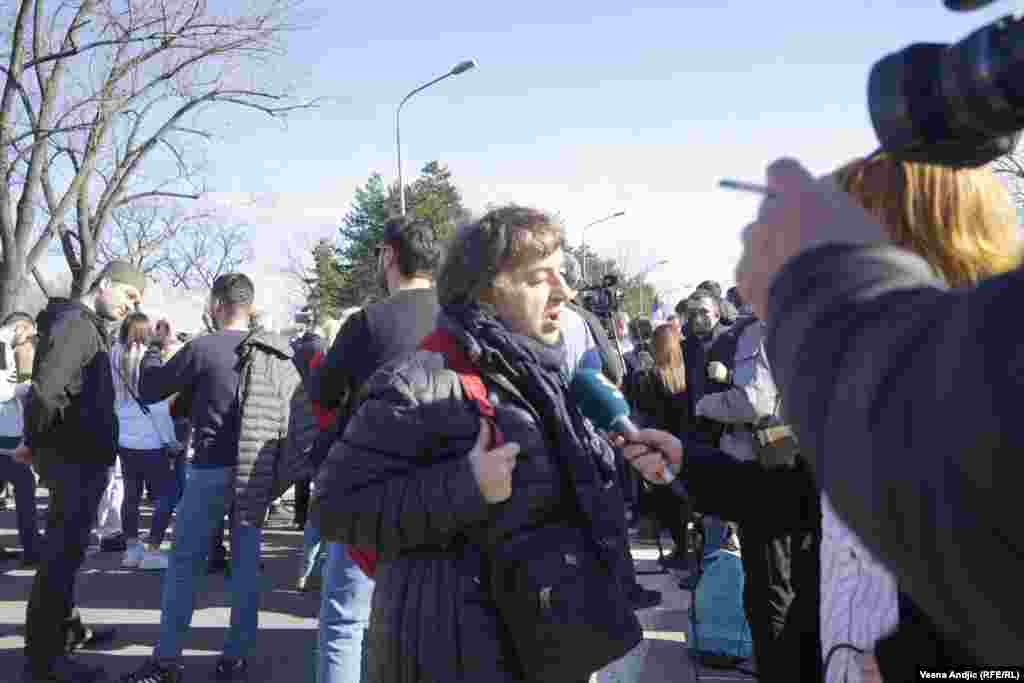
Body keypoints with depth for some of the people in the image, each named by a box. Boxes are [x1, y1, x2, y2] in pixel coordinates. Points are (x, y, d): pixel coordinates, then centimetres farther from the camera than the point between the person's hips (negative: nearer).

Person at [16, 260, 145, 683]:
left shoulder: (89, 326, 16)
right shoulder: (75, 324, -17)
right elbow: (46, 389, -27)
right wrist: (33, 441, -14)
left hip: (79, 455, 10)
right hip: (74, 457, -10)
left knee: (65, 547, 20)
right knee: (63, 552, -5)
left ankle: (65, 628, 35)